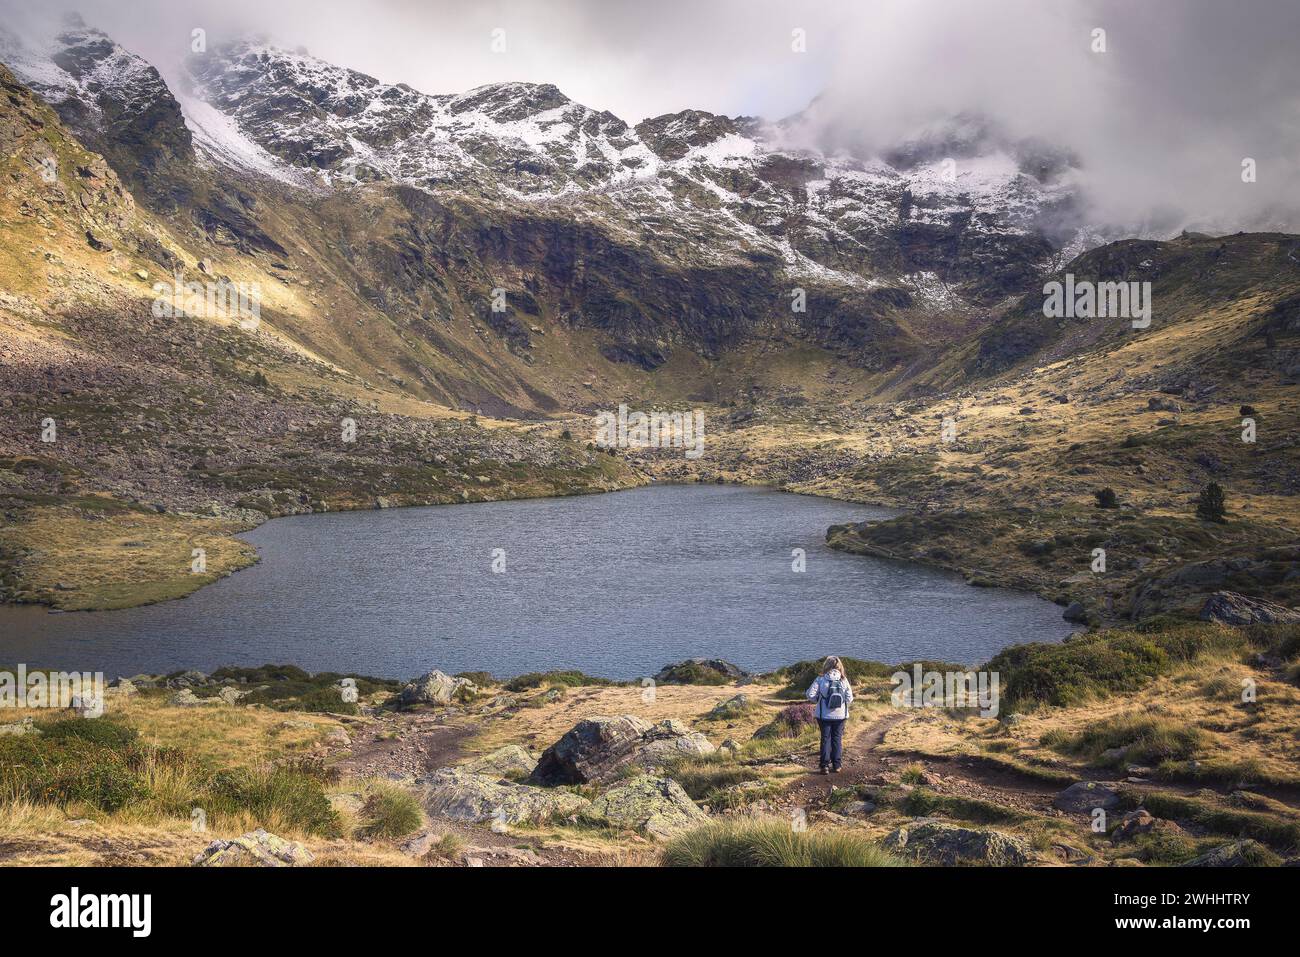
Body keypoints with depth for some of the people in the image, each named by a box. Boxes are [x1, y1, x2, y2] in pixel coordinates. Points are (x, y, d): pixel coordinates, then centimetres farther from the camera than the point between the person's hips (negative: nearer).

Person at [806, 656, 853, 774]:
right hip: (840, 715, 1)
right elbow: (849, 699, -6)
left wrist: (819, 699, 4)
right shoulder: (843, 680, -5)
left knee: (825, 739, 8)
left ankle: (825, 766, 5)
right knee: (837, 739, 12)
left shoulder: (820, 680, -10)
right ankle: (837, 765, 12)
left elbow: (810, 695, -14)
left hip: (824, 715, -1)